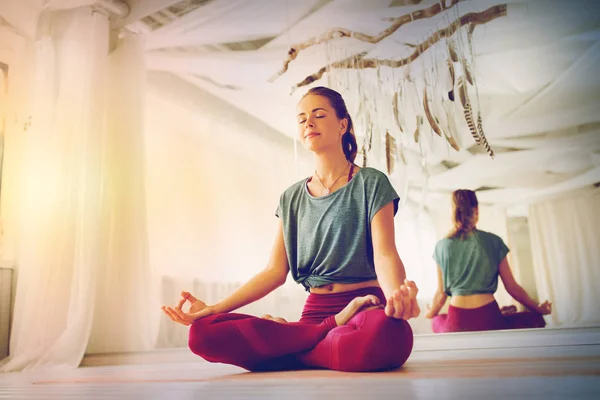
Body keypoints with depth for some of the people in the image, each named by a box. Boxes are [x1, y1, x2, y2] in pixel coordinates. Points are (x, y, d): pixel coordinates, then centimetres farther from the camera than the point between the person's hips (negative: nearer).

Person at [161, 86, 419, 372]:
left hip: (367, 307, -3)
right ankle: (334, 327, -10)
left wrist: (397, 294, -34)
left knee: (389, 334, -43)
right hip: (315, 311, 3)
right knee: (204, 333, -19)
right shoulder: (291, 198, 14)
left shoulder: (370, 183, 3)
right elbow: (275, 271, 7)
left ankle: (284, 345, -14)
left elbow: (385, 254, -10)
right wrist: (212, 308, -3)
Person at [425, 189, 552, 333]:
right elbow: (512, 287, 6)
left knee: (436, 321, 34)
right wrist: (538, 309, 22)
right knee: (536, 320, 20)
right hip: (488, 319, -1)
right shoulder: (493, 241, 0)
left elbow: (441, 294, 8)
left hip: (457, 322, 1)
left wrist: (431, 313, 29)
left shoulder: (442, 246, 3)